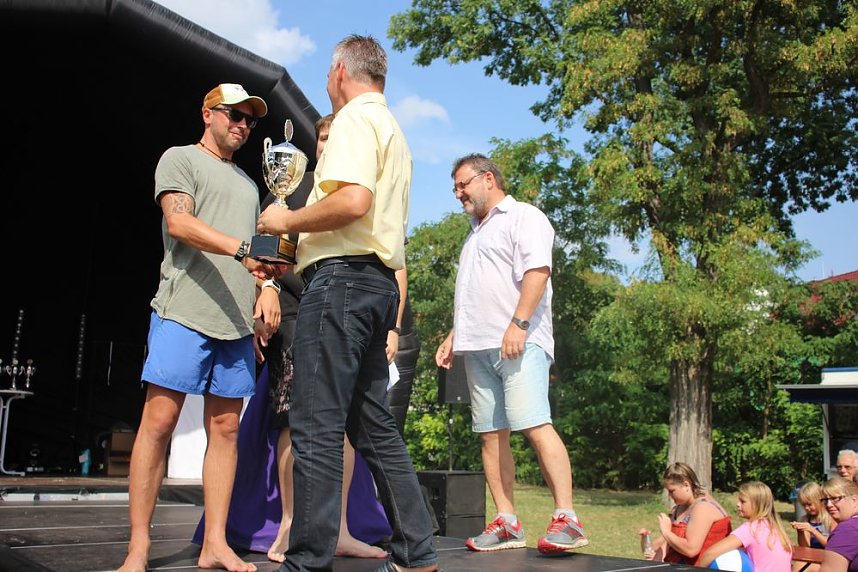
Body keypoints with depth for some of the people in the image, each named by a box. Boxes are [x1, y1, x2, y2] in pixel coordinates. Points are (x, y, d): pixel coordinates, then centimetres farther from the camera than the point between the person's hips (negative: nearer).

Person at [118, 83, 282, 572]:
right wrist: (241, 249, -21)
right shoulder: (180, 159, 7)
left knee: (225, 428, 2)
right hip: (184, 312, -6)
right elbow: (179, 223, -10)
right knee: (159, 421, -8)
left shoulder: (248, 184, 25)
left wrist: (268, 287, 5)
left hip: (238, 322, 6)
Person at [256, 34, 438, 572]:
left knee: (316, 425, -8)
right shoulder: (395, 133, 26)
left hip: (343, 276, -10)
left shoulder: (355, 119, -4)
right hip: (382, 280, 10)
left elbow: (353, 201, -22)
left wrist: (289, 220, -6)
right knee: (373, 424, 11)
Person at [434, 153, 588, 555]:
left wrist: (518, 324, -23)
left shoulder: (523, 217, 1)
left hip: (518, 343, -9)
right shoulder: (476, 233, 28)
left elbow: (537, 271, -14)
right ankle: (507, 525, 7)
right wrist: (453, 336, 24)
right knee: (490, 434, 4)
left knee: (535, 427, -16)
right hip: (478, 347, 9)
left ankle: (566, 520, -15)